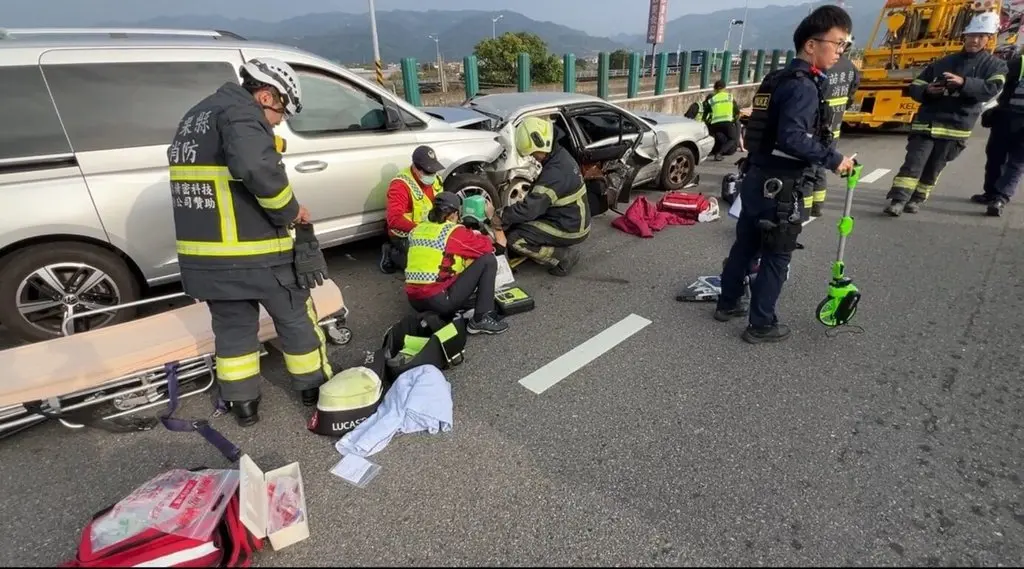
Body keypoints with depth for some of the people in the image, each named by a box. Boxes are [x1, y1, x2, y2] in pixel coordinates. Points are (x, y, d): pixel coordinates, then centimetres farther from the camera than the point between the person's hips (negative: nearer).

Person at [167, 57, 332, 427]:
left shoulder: (195, 117, 19)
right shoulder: (241, 113, -12)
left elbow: (203, 179, 20)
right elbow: (257, 167, -32)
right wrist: (290, 209, -17)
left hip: (204, 253, 8)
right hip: (254, 251, -8)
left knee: (232, 327, 18)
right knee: (295, 317, 11)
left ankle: (242, 404, 29)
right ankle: (315, 387, 27)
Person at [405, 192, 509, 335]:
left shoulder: (416, 230, 11)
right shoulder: (455, 232, -9)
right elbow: (487, 247, -1)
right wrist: (476, 236, 20)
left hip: (414, 300, 8)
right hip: (439, 300, -8)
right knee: (488, 260, -2)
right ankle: (481, 319, -3)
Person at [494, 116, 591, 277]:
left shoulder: (556, 171, -29)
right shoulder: (560, 156, 2)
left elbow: (531, 208, -30)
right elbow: (537, 198, 9)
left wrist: (502, 217, -16)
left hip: (570, 229, -9)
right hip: (574, 221, 9)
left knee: (514, 238, -14)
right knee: (519, 223, 15)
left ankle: (564, 257, -5)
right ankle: (562, 247, 14)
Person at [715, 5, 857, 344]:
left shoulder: (780, 79, 13)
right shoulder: (803, 86, -15)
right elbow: (792, 138, -28)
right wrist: (833, 159, -20)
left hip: (758, 178, 9)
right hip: (780, 187, -9)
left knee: (745, 245, 17)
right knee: (777, 257, 2)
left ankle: (727, 304, 30)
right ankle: (761, 325, 12)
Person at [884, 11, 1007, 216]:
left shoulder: (995, 65, 8)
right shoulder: (943, 62, 14)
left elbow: (991, 90, -10)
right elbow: (915, 87, 12)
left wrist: (963, 83, -26)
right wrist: (927, 90, -12)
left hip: (955, 127, 0)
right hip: (926, 121, 0)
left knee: (934, 168, 6)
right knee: (913, 163, -12)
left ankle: (917, 199, 18)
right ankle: (897, 201, -16)